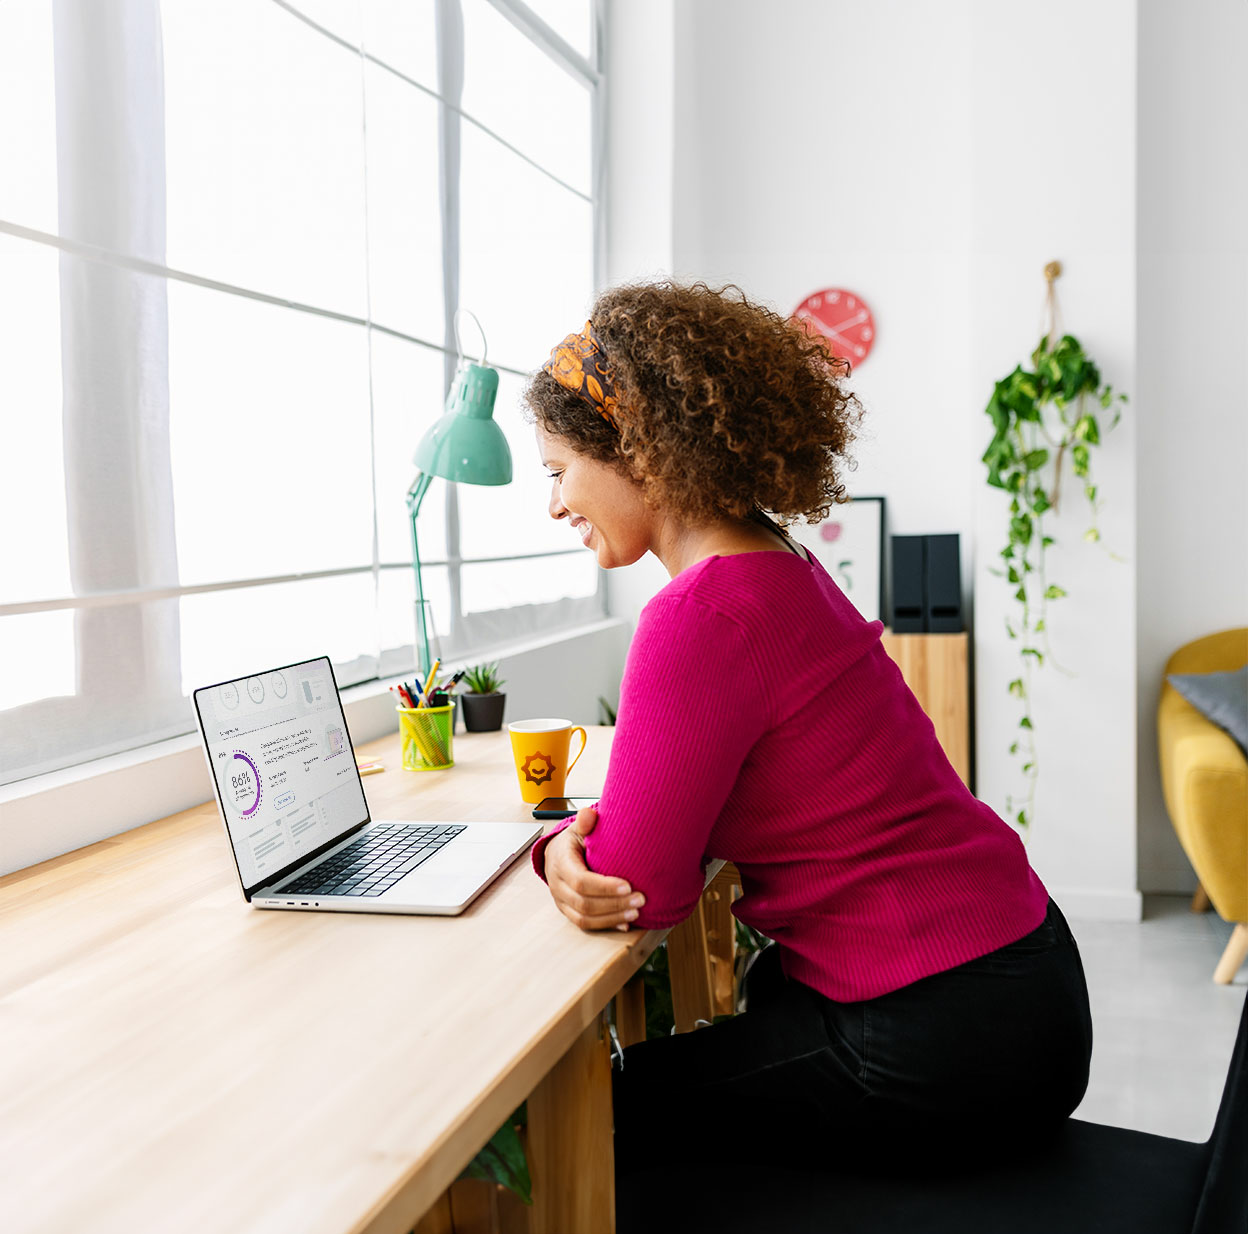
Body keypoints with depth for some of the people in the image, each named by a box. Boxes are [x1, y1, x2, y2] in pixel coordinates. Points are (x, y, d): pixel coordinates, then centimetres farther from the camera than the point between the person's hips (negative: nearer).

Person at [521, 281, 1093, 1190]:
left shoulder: (706, 616, -24)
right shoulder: (776, 568, 7)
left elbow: (640, 882, -19)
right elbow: (678, 803, 10)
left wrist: (567, 851, 0)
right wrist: (577, 842, -7)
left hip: (948, 1043, -9)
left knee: (620, 1112, 8)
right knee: (683, 1054, 23)